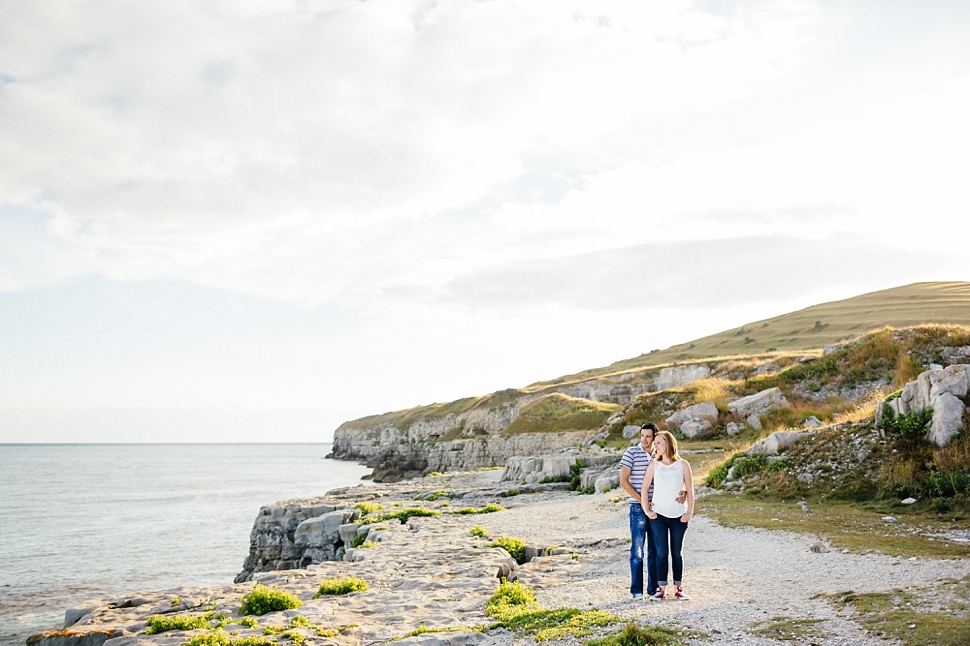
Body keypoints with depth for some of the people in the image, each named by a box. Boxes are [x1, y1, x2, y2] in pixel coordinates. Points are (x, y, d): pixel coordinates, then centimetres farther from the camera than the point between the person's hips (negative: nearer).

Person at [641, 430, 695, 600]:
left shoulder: (682, 464, 1)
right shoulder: (654, 465, 2)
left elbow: (690, 490, 3)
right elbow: (644, 488, 4)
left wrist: (689, 512, -2)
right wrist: (646, 510, -2)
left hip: (679, 516, 0)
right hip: (658, 515, 0)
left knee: (676, 553, 5)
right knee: (662, 552, -2)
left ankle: (679, 588, 14)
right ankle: (661, 588, 4)